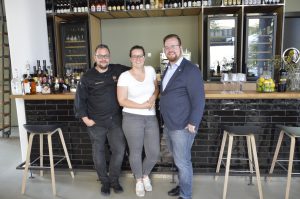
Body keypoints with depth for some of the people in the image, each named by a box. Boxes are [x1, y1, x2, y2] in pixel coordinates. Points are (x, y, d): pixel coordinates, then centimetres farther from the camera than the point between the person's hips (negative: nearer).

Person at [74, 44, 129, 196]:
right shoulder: (87, 77, -3)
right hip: (96, 122, -1)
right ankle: (105, 181, 29)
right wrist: (85, 118, -5)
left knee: (119, 149, 2)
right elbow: (80, 99, -1)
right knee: (98, 152, 9)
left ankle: (114, 179, 24)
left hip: (115, 119, 2)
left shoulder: (117, 70, 2)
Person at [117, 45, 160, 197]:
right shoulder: (124, 76, -8)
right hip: (132, 118, -3)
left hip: (151, 118, 4)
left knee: (154, 153, 5)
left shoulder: (150, 70, 4)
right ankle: (138, 180, 37)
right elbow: (122, 101, -10)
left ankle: (145, 175, 38)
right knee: (135, 152, 10)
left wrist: (153, 97, -4)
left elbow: (156, 87, 18)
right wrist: (143, 106, -13)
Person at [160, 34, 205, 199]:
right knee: (178, 160, 21)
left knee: (182, 162, 6)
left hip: (182, 127, -8)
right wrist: (166, 122, 14)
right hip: (168, 125, 8)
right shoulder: (168, 68, 12)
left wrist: (193, 123, -20)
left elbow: (198, 99, -17)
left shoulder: (191, 70, -14)